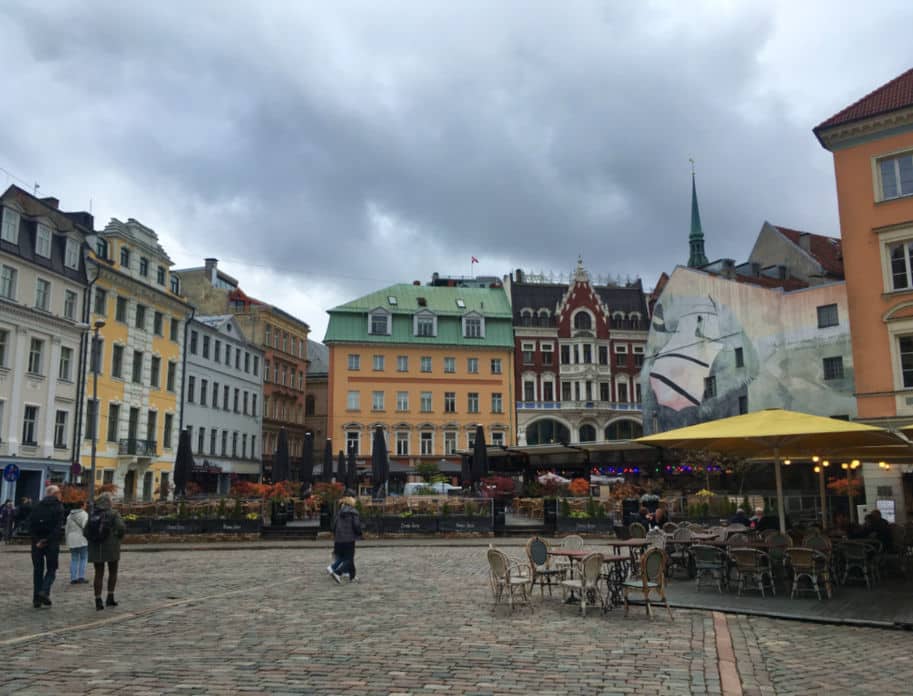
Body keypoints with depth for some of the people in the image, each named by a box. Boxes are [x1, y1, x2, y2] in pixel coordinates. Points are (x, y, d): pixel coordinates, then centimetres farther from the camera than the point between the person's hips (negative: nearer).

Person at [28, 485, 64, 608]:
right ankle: (45, 591, -11)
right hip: (52, 543, -3)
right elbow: (58, 526, -15)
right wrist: (48, 540, -12)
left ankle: (36, 599, 10)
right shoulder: (58, 507, -5)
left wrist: (36, 540, -5)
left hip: (37, 543, 3)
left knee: (37, 570, 11)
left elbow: (30, 525, -1)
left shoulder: (37, 506, 7)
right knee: (51, 568, 10)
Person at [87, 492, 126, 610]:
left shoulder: (92, 515, 2)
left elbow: (86, 532, 3)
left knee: (99, 574, 8)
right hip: (111, 547, -3)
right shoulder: (113, 514, -10)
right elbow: (122, 528, -16)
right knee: (113, 572, 13)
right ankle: (110, 598, 11)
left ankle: (98, 601, 3)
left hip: (96, 548, 3)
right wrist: (118, 538, 4)